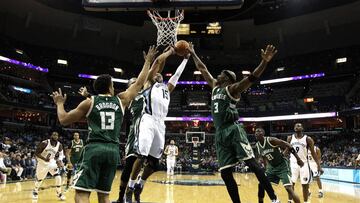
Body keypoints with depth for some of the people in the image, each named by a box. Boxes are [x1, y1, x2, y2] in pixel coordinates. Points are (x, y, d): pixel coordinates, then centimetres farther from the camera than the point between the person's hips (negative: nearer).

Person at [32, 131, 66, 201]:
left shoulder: (59, 145, -14)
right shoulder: (44, 143, -25)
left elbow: (61, 154, 2)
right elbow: (36, 153, -19)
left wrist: (59, 161, -17)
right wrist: (44, 158, -33)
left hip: (52, 162, 2)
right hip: (42, 163, -2)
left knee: (58, 177, -14)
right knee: (39, 179, 14)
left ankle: (59, 193, 2)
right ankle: (35, 191, 44)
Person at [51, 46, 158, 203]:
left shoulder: (89, 102, 7)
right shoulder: (121, 100, 12)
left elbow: (64, 120, 11)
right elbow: (139, 83, 21)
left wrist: (59, 103, 29)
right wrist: (148, 61, 31)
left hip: (94, 148, -3)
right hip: (113, 150, 3)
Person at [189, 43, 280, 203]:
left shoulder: (233, 88, 1)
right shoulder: (215, 86, 21)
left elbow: (251, 78, -13)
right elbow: (203, 69, 29)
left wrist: (265, 62, -27)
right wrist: (193, 54, 34)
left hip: (233, 130, -7)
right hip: (220, 133, 7)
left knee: (252, 163, -11)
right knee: (225, 173, 2)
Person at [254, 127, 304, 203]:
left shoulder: (271, 140, -23)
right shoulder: (257, 146, -3)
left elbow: (288, 146, -19)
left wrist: (298, 159, -19)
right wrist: (266, 168, 17)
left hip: (282, 165, -7)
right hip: (272, 166, 7)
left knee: (289, 188, -16)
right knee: (261, 185, 3)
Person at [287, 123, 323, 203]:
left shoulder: (308, 139, -5)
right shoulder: (290, 138, 2)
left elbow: (313, 153, -3)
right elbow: (287, 150, 10)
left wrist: (319, 166, -9)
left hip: (304, 164, -1)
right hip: (293, 163, 1)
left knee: (305, 185, 4)